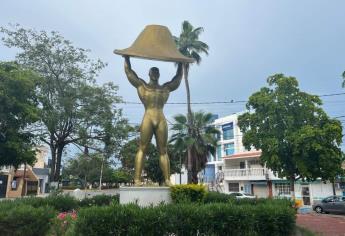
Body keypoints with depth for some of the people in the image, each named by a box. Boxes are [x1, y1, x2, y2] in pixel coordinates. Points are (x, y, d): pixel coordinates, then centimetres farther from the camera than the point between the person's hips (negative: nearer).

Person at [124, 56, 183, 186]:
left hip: (161, 121, 3)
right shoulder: (141, 85, 14)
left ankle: (167, 179, 0)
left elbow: (178, 78, 32)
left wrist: (180, 64, 37)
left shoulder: (166, 87, 21)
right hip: (147, 119, -3)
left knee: (163, 151, 1)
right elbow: (129, 72, 17)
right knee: (142, 149, -6)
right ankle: (137, 179, -7)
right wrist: (127, 58, 21)